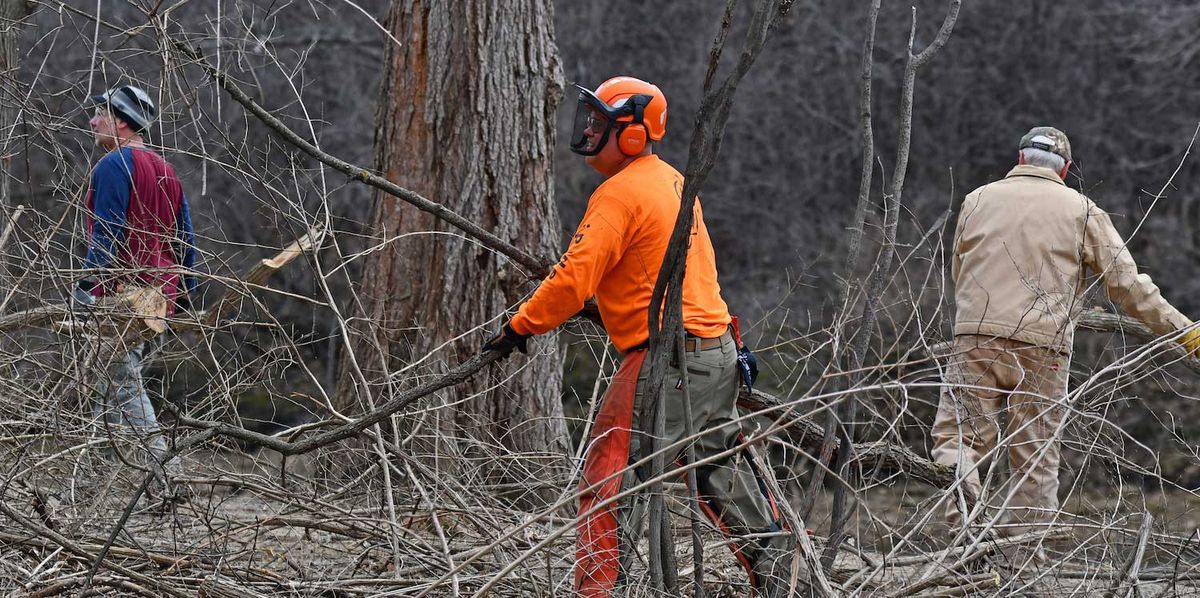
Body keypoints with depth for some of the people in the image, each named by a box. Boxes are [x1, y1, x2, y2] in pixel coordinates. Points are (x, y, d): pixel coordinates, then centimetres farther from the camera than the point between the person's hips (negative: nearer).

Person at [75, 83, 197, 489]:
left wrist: (87, 284, -20)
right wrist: (184, 294, 22)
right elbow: (185, 238, 18)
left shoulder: (114, 164, -9)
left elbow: (107, 232, -18)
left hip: (123, 288, -9)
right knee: (115, 375, 14)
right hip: (160, 288, 9)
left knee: (122, 381, -8)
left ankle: (167, 473, -15)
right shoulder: (163, 169, 17)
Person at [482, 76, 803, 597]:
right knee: (719, 468, 23)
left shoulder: (620, 193, -14)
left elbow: (575, 279, -19)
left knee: (610, 476, -8)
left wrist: (519, 327, -10)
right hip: (717, 351, 9)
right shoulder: (673, 182, 14)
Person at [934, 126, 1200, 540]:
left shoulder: (978, 200, 14)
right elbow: (1128, 285, 6)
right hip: (1044, 346, -1)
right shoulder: (1081, 210, 9)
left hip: (977, 335, 1)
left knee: (957, 434, 1)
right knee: (1036, 462, 6)